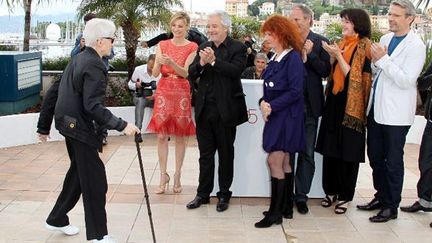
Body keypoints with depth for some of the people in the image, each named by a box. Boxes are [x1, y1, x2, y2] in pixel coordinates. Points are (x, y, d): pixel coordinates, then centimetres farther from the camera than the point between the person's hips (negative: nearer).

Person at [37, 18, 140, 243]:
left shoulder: (77, 60, 11)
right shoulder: (94, 65, -18)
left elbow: (53, 93, 14)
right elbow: (92, 106, -26)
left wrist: (43, 126, 20)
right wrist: (122, 126, -28)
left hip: (71, 125, 10)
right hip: (81, 129, -10)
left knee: (79, 172, 22)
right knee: (95, 181, -2)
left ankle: (57, 219, 34)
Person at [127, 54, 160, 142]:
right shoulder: (138, 70, -7)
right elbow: (130, 84, 4)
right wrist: (136, 85, -19)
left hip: (154, 97, 1)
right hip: (139, 96, -1)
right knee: (140, 101, -37)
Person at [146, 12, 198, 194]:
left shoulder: (192, 47, 0)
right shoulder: (162, 45, 7)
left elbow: (186, 73, -10)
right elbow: (155, 73, 0)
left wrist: (172, 63, -27)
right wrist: (159, 63, -21)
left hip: (181, 93, -2)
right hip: (163, 92, 2)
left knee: (180, 136, 4)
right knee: (161, 135, -1)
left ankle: (177, 176, 13)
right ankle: (163, 175, 8)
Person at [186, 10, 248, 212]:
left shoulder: (237, 48, -5)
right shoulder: (204, 48, 9)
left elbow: (236, 70, -20)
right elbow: (191, 75, 3)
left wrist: (214, 61, -25)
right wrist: (201, 63, -16)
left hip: (225, 110, -4)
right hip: (204, 110, 4)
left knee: (226, 154, 9)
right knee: (205, 154, 12)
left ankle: (224, 195, 22)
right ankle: (203, 194, 23)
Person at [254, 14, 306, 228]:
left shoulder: (293, 57, -13)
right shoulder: (275, 59, 12)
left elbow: (295, 91, -19)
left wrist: (272, 106, -18)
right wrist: (263, 103, -6)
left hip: (287, 116, -8)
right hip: (275, 115, 8)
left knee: (274, 161, -9)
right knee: (283, 162, 12)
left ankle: (275, 212, -2)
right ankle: (286, 208, 21)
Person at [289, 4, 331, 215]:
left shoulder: (320, 42, -1)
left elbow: (326, 72, -6)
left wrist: (310, 54, -16)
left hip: (309, 106, 0)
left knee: (307, 153, 7)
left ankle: (301, 195, 18)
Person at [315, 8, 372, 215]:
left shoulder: (364, 46, -7)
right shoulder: (342, 44, 12)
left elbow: (353, 77, -13)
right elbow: (333, 72, 12)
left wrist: (338, 55, -17)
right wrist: (331, 56, -3)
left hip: (351, 104, -6)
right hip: (335, 101, 6)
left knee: (348, 151, 1)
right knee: (331, 148, 10)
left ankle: (345, 195, 12)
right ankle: (331, 190, 22)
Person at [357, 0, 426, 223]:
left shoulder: (415, 46, -12)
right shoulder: (385, 39, 9)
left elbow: (406, 80, -19)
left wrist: (383, 59, -20)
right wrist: (375, 61, -4)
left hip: (395, 113, -7)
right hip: (376, 108, 7)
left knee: (393, 161, 4)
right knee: (375, 156, 16)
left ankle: (391, 206, 16)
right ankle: (381, 196, 32)